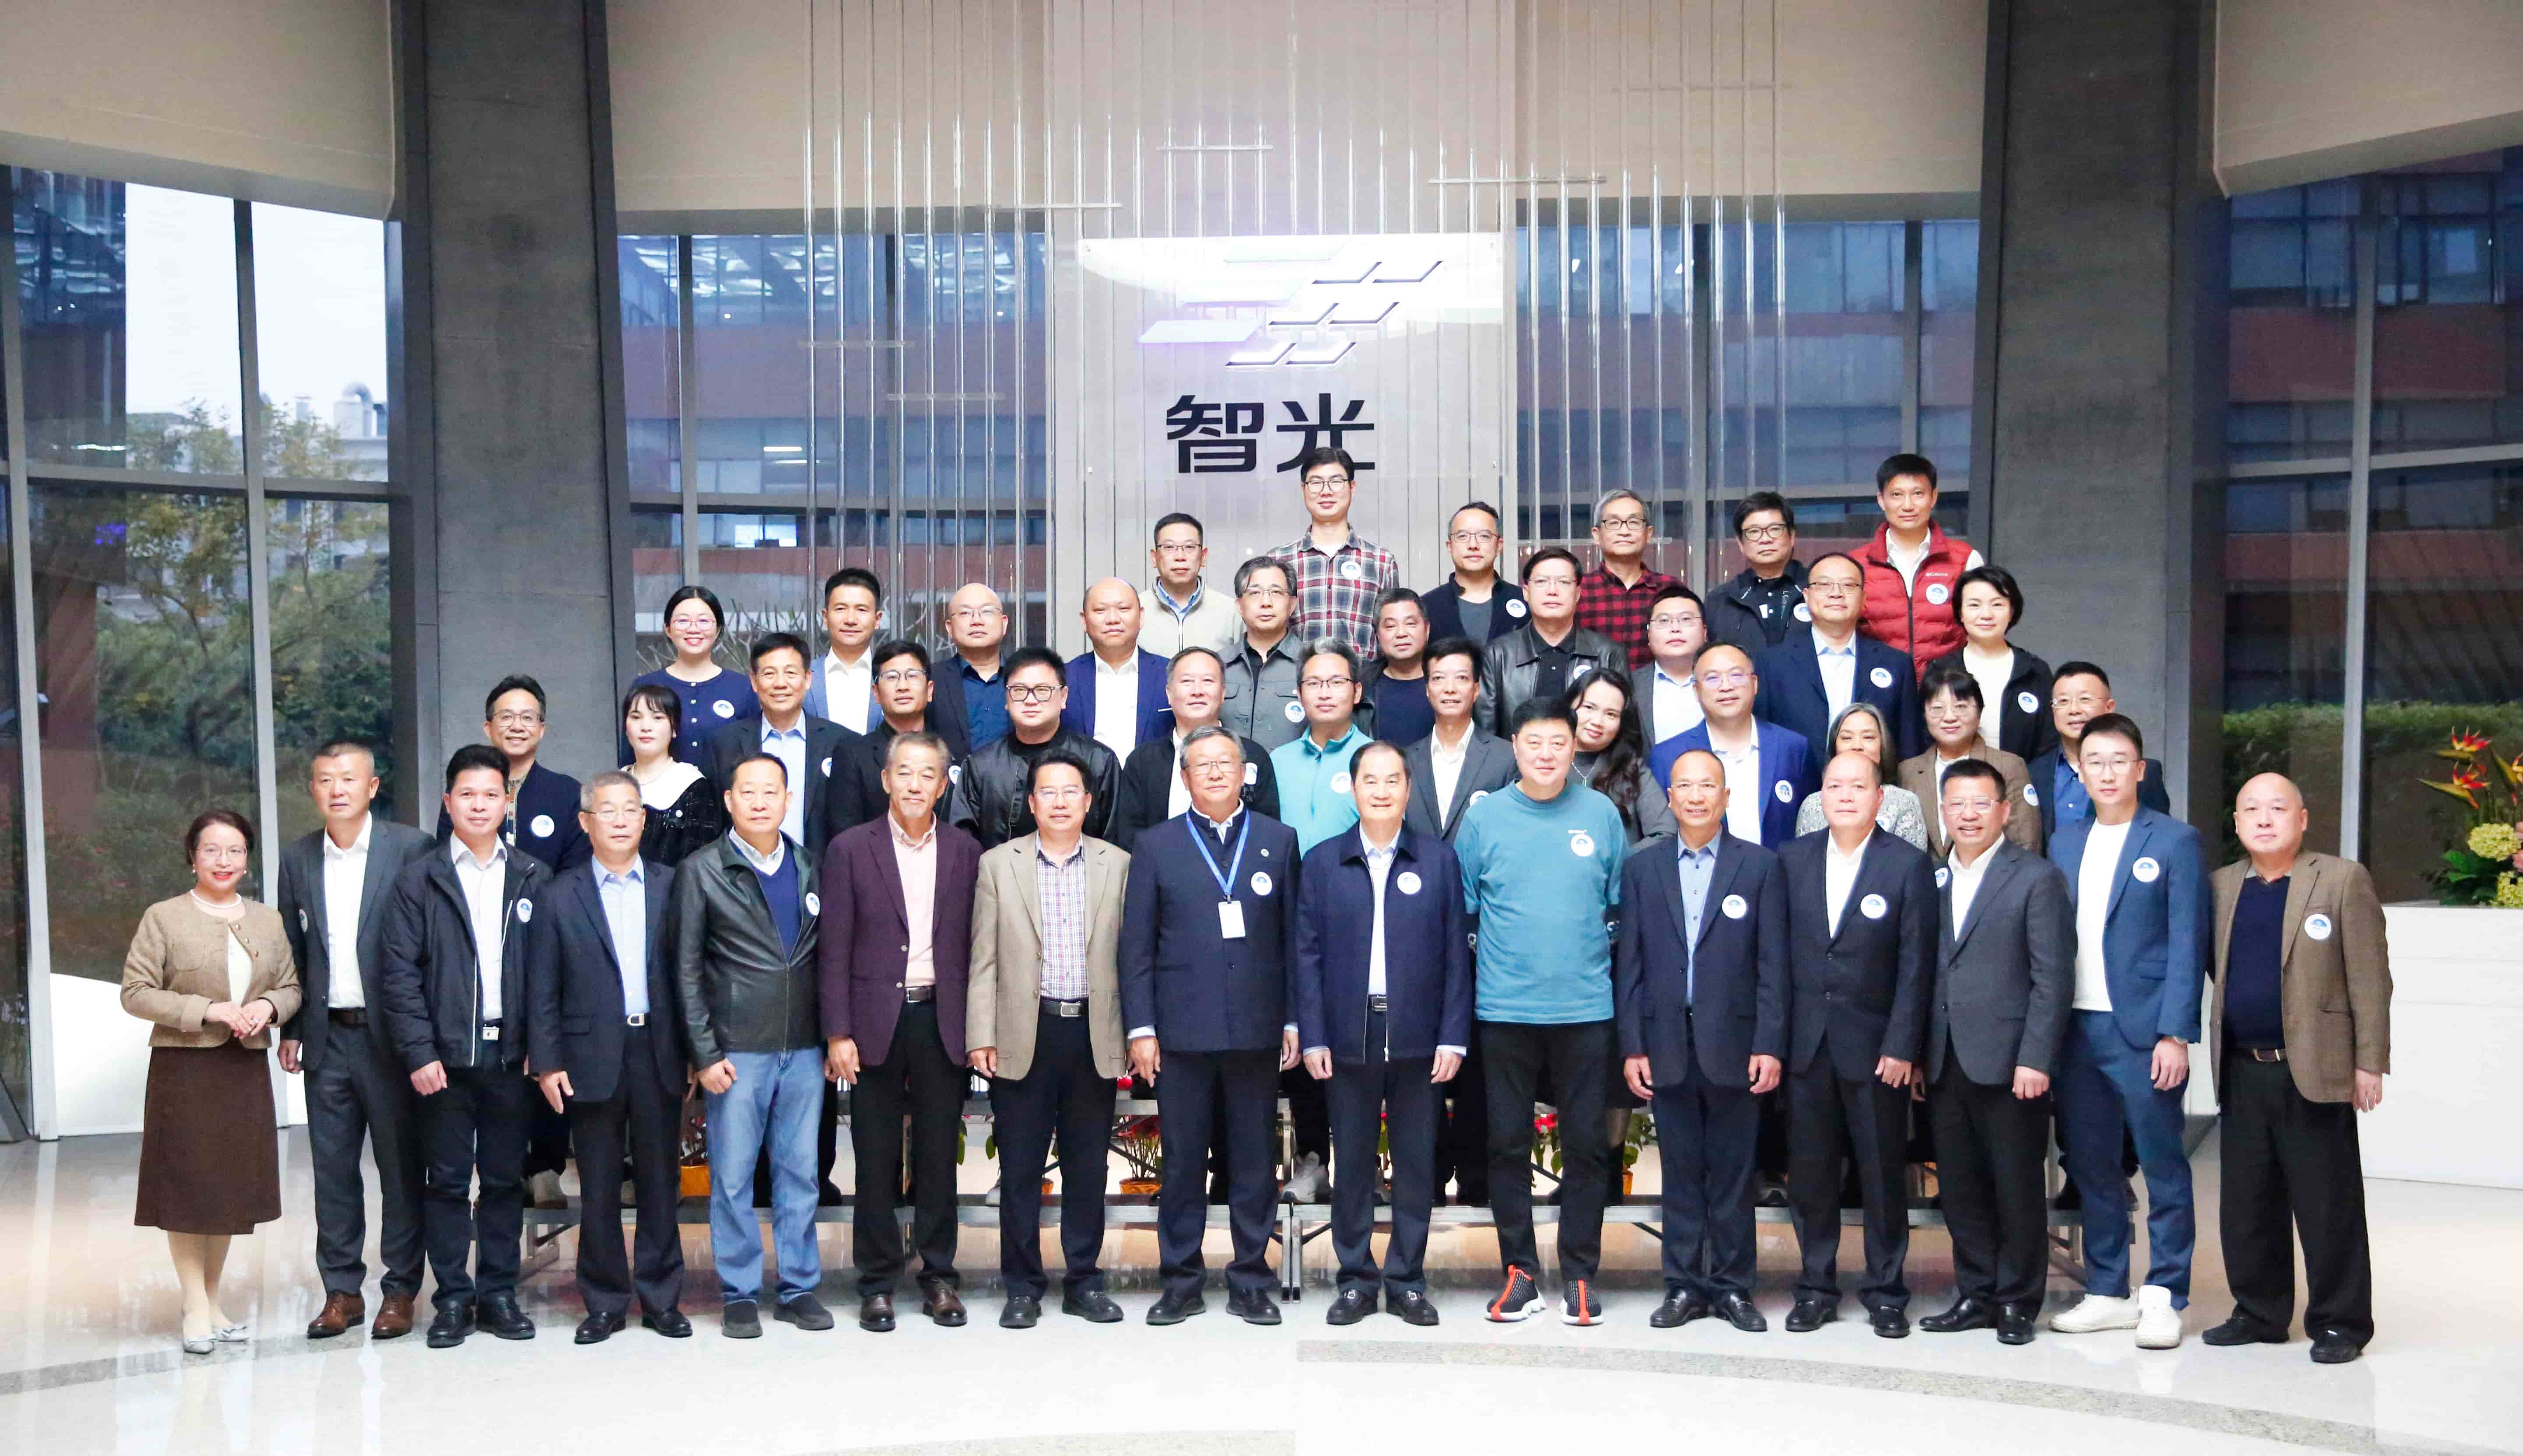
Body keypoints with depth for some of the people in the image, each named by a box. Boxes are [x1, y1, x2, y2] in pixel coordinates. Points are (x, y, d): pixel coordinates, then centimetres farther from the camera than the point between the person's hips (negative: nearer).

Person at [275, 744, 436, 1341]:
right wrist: (291, 1030, 9)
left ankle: (401, 1290, 13)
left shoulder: (410, 848, -5)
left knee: (402, 1166, 4)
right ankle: (342, 1291, 19)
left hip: (390, 1033, -4)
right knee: (332, 1168, 9)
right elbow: (293, 949, 14)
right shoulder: (297, 858, 8)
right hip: (327, 1038, 4)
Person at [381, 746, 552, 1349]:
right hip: (446, 1056, -1)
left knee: (506, 1181, 7)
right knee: (447, 1182, 4)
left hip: (513, 1055, 1)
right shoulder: (419, 880, 3)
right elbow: (400, 973, -1)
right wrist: (419, 1052, -9)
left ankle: (498, 1293, 17)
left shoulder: (534, 878, 8)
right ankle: (454, 1298, 13)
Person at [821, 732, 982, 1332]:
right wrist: (838, 1033, -7)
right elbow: (835, 949, -1)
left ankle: (939, 1277, 18)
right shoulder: (851, 849, 1)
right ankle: (878, 1283, 14)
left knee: (939, 1157, 7)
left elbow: (972, 945, 7)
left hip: (942, 1021, 1)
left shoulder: (965, 851, 6)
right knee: (876, 1160, 4)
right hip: (876, 1022, -1)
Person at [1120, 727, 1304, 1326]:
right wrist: (1141, 1028, -4)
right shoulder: (1156, 846, 6)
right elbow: (1136, 945, 3)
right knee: (1183, 1163, 5)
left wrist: (1295, 1021, 1)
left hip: (1258, 1028, 1)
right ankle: (1181, 1283, 15)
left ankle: (1251, 1282, 17)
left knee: (1254, 1163, 7)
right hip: (1182, 1030, 0)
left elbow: (1295, 937, 6)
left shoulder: (1279, 841, 8)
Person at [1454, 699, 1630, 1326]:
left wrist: (1608, 968, 6)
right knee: (1508, 1143, 5)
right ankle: (1520, 1272, 16)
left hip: (1586, 1008, 0)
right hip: (1505, 1009, 0)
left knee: (1586, 1144, 4)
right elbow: (1462, 910, 6)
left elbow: (1621, 907, 10)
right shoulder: (1483, 817, 1)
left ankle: (1579, 1274, 16)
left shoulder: (1602, 814, 3)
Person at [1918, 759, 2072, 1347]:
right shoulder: (1932, 880, 14)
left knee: (2017, 1189, 3)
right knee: (1960, 1188, 10)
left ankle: (2017, 1303, 14)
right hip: (1945, 1063, 5)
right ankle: (1976, 1295, 22)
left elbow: (2053, 978, -8)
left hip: (2008, 1063, -5)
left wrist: (2035, 1059, -14)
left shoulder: (2037, 877, -3)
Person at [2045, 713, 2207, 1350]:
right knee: (2090, 1166, 10)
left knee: (2163, 1167, 1)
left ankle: (2164, 1297, 11)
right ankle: (2108, 1293, 21)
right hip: (2076, 1028, 5)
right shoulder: (2064, 843, 13)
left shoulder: (2175, 841, -2)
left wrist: (2175, 1033, -13)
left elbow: (2186, 944, -6)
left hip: (2143, 1032, -5)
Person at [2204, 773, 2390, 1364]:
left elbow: (2369, 979, -6)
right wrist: (2216, 1051, 7)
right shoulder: (2221, 887, 11)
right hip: (2243, 1071, 5)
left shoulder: (2343, 880, -3)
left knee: (2328, 1204, 1)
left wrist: (2370, 1063, -9)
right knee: (2246, 1203, 11)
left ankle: (2339, 1322, 12)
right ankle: (2259, 1313, 22)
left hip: (2314, 1070, -5)